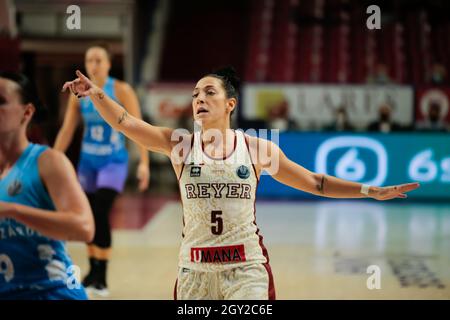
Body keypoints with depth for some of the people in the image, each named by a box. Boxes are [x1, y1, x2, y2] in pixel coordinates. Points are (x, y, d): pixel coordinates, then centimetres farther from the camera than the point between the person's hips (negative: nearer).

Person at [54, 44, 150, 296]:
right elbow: (67, 131, 6)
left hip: (114, 161, -4)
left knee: (101, 212, -17)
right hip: (88, 161, 5)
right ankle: (93, 270, 26)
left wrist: (144, 163, -19)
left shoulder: (121, 91, -11)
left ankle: (101, 277, -9)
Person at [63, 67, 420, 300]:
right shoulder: (181, 144, 2)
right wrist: (97, 93, -25)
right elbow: (126, 123, -10)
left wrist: (371, 191, 4)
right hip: (196, 266, 1)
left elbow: (315, 182, 8)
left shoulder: (256, 148, 2)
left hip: (246, 265, -1)